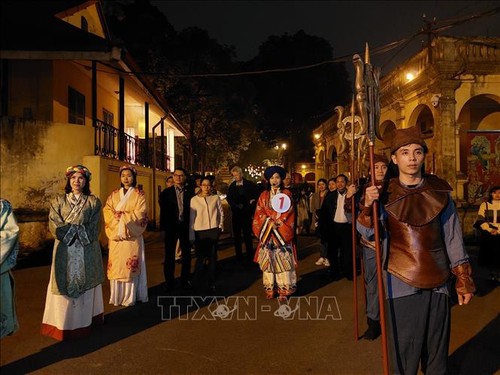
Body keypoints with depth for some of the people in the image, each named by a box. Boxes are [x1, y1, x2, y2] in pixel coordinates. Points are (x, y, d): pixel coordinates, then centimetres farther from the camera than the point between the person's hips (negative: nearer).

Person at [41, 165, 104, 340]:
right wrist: (79, 229, -14)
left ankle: (84, 321, 14)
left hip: (87, 251, 0)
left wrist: (71, 229, -13)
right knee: (64, 284, 2)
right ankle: (62, 324, 12)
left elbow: (93, 229, -3)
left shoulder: (93, 202, 6)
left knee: (85, 284, 5)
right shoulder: (58, 201, 8)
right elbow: (55, 226, -4)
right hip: (65, 251, 0)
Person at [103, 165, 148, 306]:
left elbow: (139, 214, -8)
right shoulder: (113, 195, 14)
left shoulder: (139, 194, 3)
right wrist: (118, 218, -14)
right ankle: (116, 297, 14)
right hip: (116, 236, 3)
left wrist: (121, 216, -11)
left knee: (130, 266, -3)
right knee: (116, 265, 4)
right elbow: (107, 212, 3)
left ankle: (129, 298, 5)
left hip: (132, 236, -3)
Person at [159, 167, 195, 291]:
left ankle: (185, 280, 24)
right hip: (171, 227, -1)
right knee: (169, 255, 6)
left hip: (186, 227, 1)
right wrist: (163, 229, -4)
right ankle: (169, 282, 18)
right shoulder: (166, 192, 1)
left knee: (186, 255, 10)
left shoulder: (190, 191, 2)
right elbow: (163, 211, 0)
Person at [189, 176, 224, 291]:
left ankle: (211, 282, 18)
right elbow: (191, 218, 1)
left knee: (213, 257, 6)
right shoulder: (194, 199, -1)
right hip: (200, 231, -1)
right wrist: (191, 236, 0)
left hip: (213, 231, 1)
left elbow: (221, 213, 11)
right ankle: (196, 281, 18)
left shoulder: (216, 198, 2)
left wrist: (220, 227, 4)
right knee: (200, 257, -1)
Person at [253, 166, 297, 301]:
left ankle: (284, 289, 4)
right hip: (267, 232, 2)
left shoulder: (287, 194, 4)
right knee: (268, 259, 2)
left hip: (282, 232, -2)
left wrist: (278, 223, -12)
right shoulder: (264, 195, 9)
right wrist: (270, 223, -11)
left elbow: (289, 213, -2)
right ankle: (270, 289, 10)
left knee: (283, 259, -4)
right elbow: (259, 213, 2)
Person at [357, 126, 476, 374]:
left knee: (436, 344, 13)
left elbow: (453, 238, 6)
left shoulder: (439, 192, 2)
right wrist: (368, 207, -27)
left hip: (436, 281, 2)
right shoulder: (385, 195, -2)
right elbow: (367, 233, -9)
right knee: (404, 345, 7)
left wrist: (463, 279, 5)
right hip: (401, 282, -1)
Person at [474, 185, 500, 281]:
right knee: (489, 255, 2)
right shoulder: (485, 205, 6)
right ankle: (492, 274, 15)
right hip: (487, 234, 0)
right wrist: (489, 229, -12)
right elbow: (480, 220, 0)